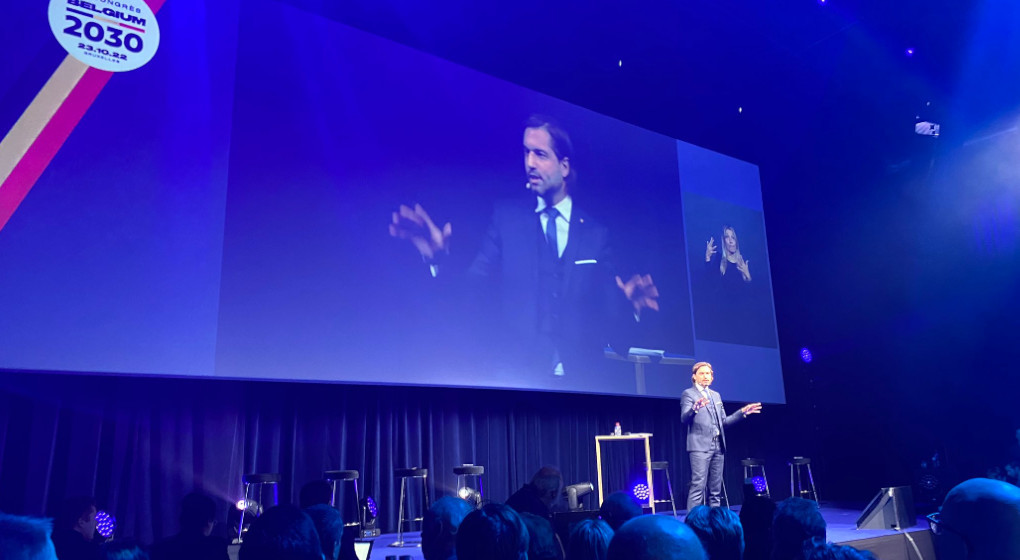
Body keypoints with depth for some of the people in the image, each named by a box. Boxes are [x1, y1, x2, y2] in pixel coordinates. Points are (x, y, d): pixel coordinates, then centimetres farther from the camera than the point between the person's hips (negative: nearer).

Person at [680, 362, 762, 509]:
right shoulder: (688, 394, 0)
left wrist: (743, 412, 14)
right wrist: (695, 408, -33)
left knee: (716, 490, 8)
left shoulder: (716, 395, 22)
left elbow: (724, 422, 22)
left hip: (718, 447, 7)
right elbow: (684, 419, -13)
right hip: (700, 446, -7)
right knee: (698, 487, -13)